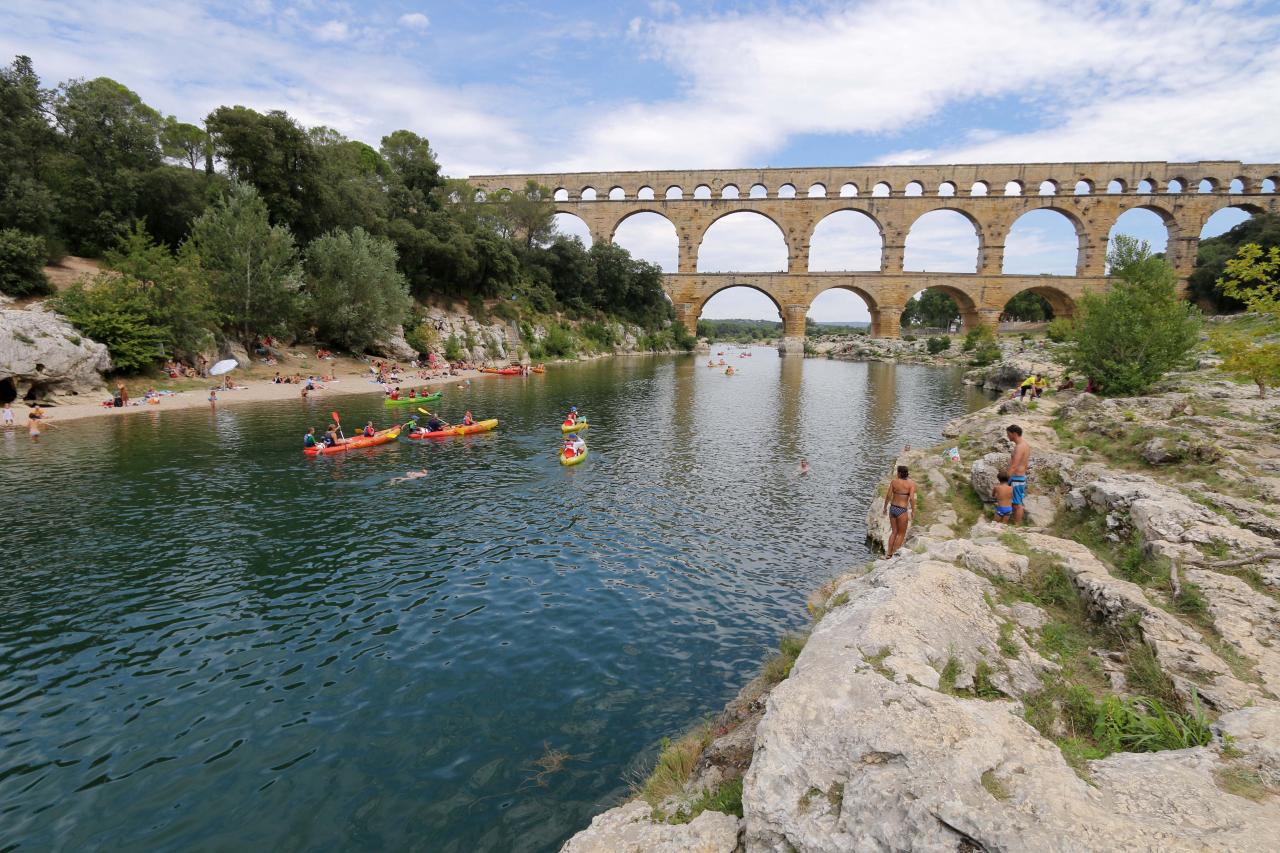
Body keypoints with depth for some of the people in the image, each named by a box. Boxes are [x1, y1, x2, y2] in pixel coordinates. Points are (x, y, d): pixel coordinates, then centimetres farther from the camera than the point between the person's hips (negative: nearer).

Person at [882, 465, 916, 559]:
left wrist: (885, 507, 8)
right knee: (901, 534, 14)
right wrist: (913, 511, -6)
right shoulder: (911, 484, -9)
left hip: (892, 508, 4)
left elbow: (888, 495, -4)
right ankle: (894, 554, 16)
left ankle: (888, 554, 22)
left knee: (894, 532, 21)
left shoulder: (893, 481, -3)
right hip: (902, 510, -4)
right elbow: (911, 498, -18)